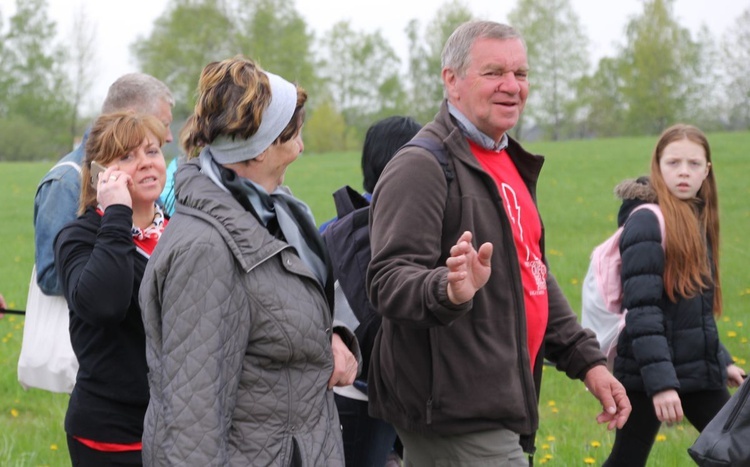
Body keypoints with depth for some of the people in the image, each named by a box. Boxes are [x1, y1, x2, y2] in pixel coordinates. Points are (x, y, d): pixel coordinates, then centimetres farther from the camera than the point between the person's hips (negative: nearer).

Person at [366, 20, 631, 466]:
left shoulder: (509, 163, 18)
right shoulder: (423, 167, -13)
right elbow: (389, 279, -22)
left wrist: (587, 360, 20)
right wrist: (450, 290, -42)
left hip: (499, 407, 10)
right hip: (457, 416, -9)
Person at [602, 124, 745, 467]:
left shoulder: (696, 221, 12)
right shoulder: (647, 222, -13)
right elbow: (641, 309, -20)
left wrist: (721, 360, 19)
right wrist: (660, 381, -26)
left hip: (699, 371, 8)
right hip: (651, 373, -8)